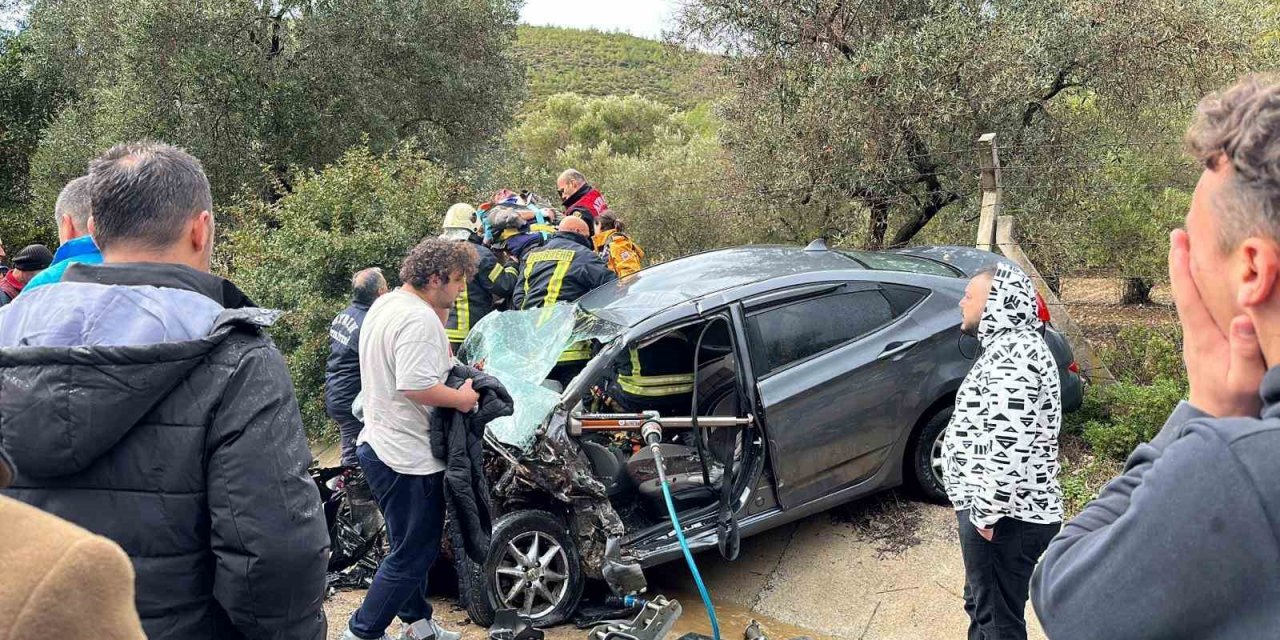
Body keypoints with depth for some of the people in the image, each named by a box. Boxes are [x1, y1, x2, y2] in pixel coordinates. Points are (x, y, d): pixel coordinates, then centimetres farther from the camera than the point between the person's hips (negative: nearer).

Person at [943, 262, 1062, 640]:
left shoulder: (1011, 354, -21)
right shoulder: (1011, 347, 14)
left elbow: (1009, 446, -28)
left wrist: (986, 511, -21)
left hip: (1004, 516, -11)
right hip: (1011, 511, 11)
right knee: (981, 607, 23)